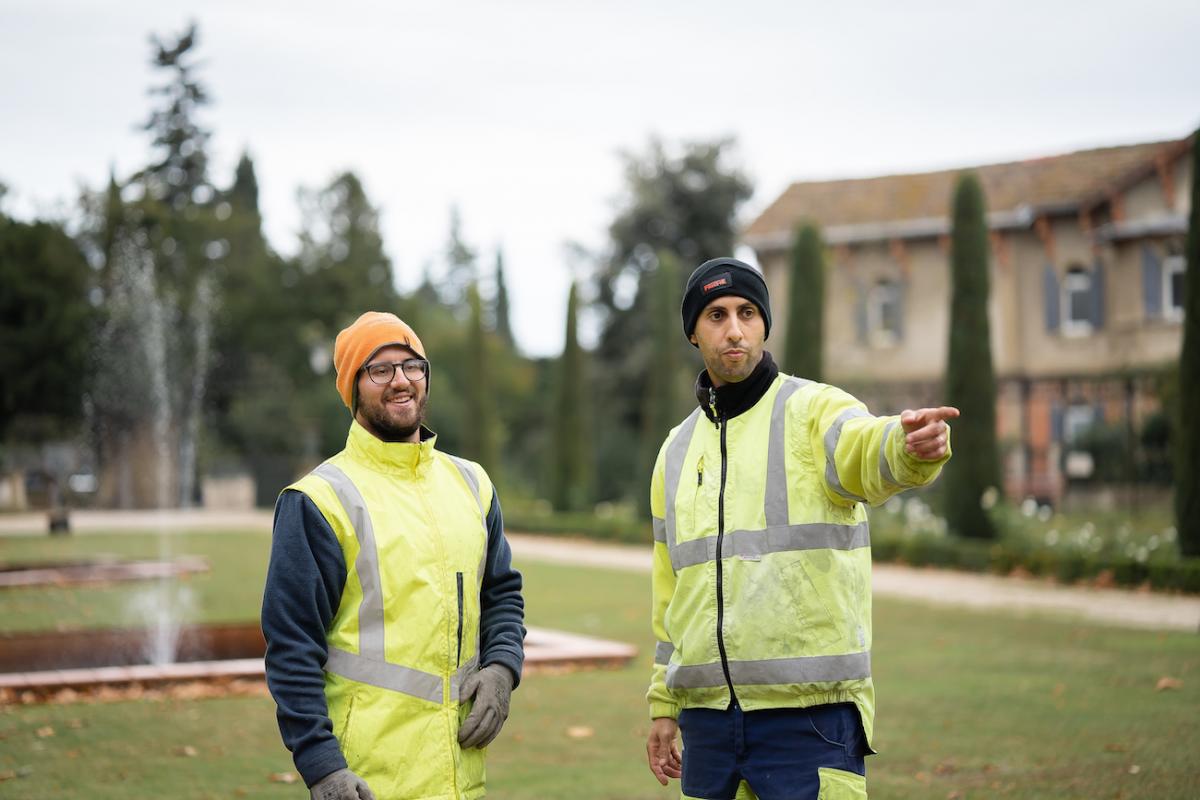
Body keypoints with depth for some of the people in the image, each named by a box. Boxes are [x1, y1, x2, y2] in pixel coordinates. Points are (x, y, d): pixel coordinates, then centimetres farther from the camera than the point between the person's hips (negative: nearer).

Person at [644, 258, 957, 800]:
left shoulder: (816, 411, -3)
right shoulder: (678, 450, 15)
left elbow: (867, 449, -28)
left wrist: (912, 443, -51)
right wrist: (663, 705, 20)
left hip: (811, 714, -6)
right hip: (707, 714, 6)